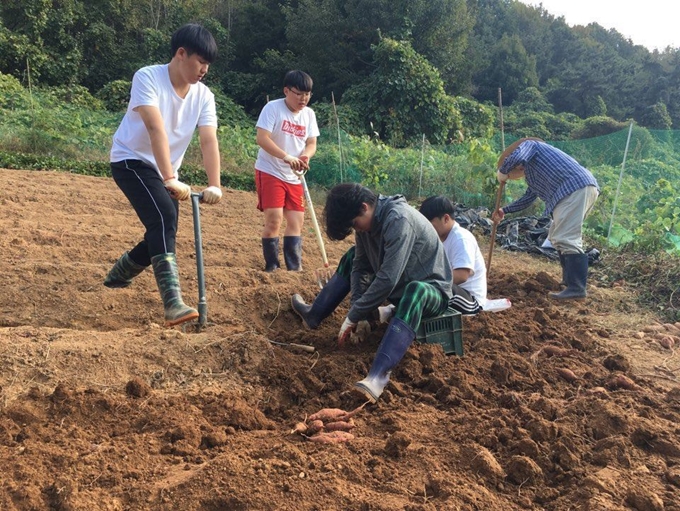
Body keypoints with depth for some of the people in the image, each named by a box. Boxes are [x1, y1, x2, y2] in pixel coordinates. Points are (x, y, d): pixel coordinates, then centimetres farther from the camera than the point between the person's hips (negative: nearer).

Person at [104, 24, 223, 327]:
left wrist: (214, 185, -28)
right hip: (131, 161, -7)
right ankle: (173, 304, -35)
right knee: (164, 219, -28)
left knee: (163, 233, 6)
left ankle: (117, 277, 35)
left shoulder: (204, 95, -3)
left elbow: (209, 140, -15)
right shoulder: (148, 77, -19)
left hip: (165, 171, 7)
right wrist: (170, 180, -40)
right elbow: (156, 128, -31)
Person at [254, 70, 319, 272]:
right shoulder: (273, 108, -11)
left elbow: (311, 143, 5)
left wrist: (305, 156, -19)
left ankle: (294, 267, 10)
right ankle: (271, 266, 3)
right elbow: (262, 138, -20)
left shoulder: (309, 114, 7)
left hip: (294, 177, 6)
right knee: (274, 219, -11)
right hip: (269, 172, -6)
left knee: (296, 221, 3)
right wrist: (287, 157, -30)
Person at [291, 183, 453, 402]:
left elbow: (388, 279, -34)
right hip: (398, 287, 9)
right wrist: (355, 307, -12)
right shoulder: (367, 220, -4)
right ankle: (314, 314, 19)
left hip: (429, 290, -8)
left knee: (415, 291, -42)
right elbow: (360, 266, 2)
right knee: (352, 257, 11)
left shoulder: (398, 220, -30)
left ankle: (378, 376, -56)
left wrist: (354, 317, -25)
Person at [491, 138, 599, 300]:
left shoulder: (527, 145, 7)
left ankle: (576, 288, -18)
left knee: (566, 238, -14)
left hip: (576, 187, -10)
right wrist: (504, 210, 39)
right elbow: (528, 199, 40)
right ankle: (572, 280, 20)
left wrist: (501, 173, 2)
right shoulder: (531, 173, 33)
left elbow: (515, 158, -15)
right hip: (578, 190, 10)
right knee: (558, 237, 17)